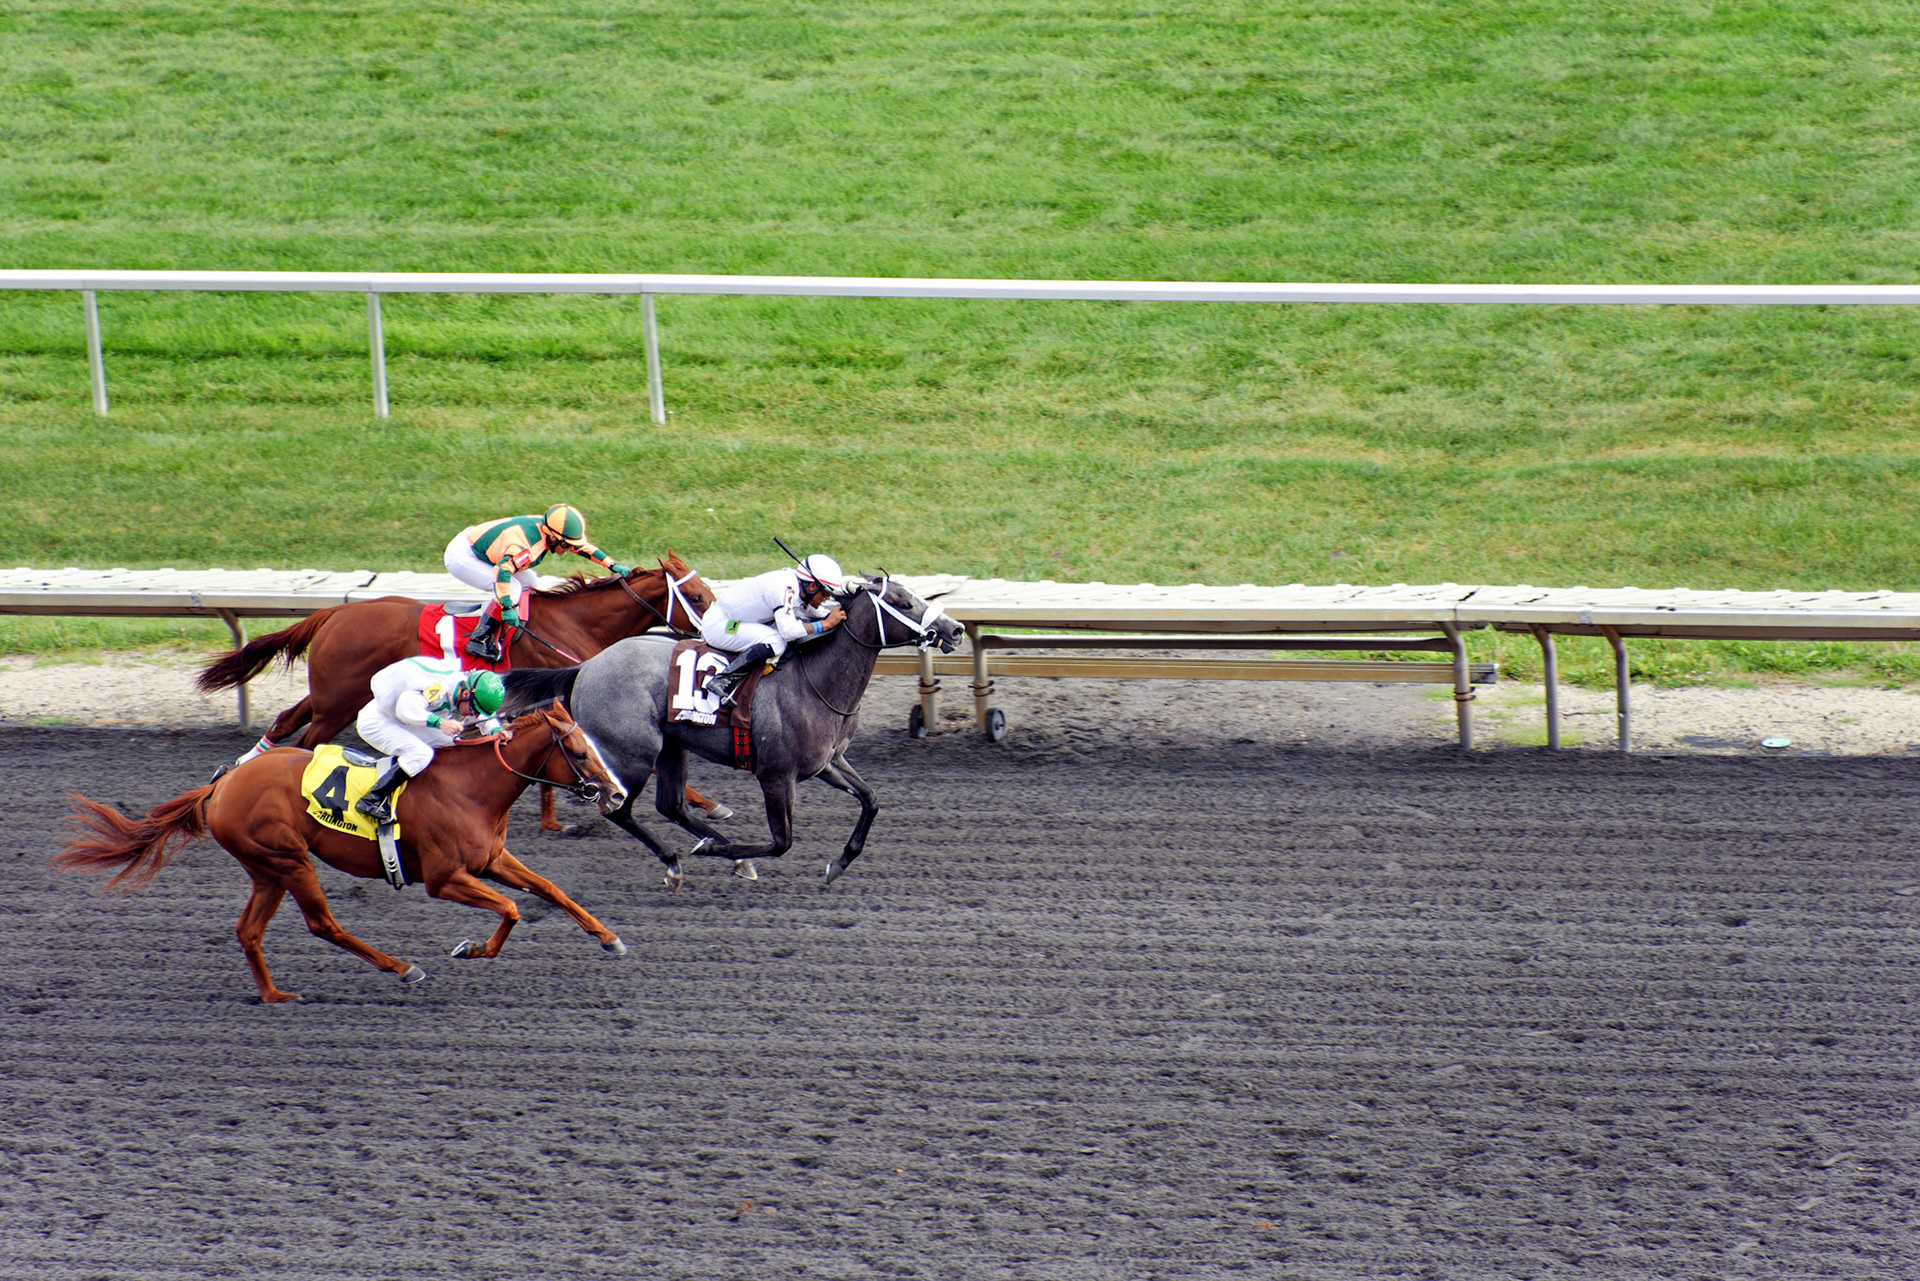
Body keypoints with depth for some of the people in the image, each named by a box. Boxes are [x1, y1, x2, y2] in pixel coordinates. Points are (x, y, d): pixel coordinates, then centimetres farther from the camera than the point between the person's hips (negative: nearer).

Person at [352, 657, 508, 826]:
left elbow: (485, 719, 8)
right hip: (374, 722, -10)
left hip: (399, 724, 10)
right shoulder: (439, 686, -32)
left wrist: (496, 731, -14)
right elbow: (407, 709, -41)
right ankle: (372, 800, -23)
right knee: (421, 753, -28)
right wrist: (440, 722, -42)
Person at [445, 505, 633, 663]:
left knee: (530, 583, 8)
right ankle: (479, 640, -18)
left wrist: (612, 565, 4)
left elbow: (582, 547, 6)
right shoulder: (527, 547, -35)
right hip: (461, 556, -10)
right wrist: (507, 608, -49)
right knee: (511, 588, -23)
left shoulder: (545, 529, -6)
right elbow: (502, 571, -48)